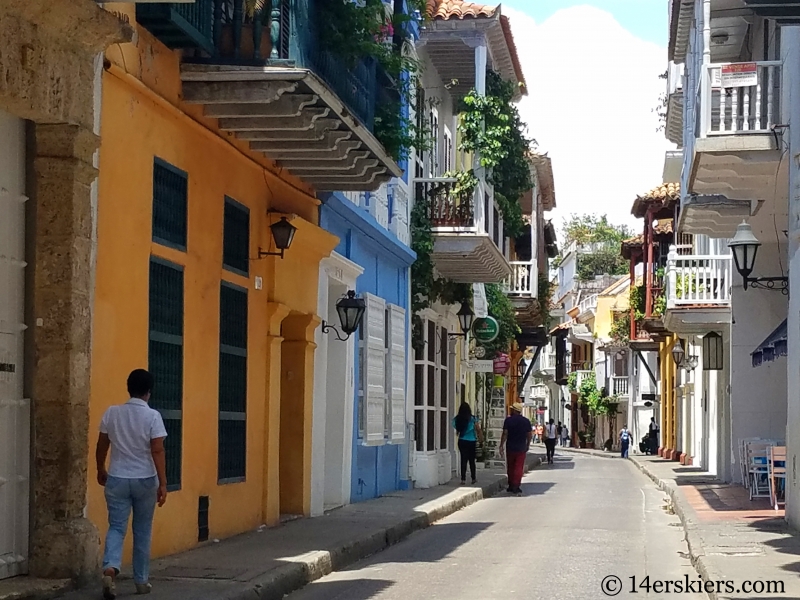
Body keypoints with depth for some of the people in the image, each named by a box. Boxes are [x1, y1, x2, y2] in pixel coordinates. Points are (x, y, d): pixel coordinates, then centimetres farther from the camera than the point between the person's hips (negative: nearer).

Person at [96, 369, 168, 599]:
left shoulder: (112, 413, -1)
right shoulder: (152, 416, -11)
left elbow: (101, 446, 7)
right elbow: (158, 451, -15)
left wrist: (101, 470, 24)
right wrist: (163, 483, -12)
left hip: (117, 479, 2)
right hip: (145, 480, -1)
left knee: (116, 527, 4)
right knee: (142, 531, 11)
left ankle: (110, 568, -22)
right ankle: (141, 580, 18)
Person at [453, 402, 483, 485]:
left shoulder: (456, 419, -5)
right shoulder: (472, 419, -9)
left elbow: (456, 429, -2)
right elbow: (478, 430, -4)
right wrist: (481, 439, 7)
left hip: (462, 441, 1)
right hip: (472, 442, -1)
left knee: (463, 460, 4)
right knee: (472, 460, 11)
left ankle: (463, 479, -1)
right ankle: (473, 478, 19)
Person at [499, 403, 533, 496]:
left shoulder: (508, 420, -7)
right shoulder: (526, 421, 1)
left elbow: (505, 434, -10)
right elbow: (530, 435, 6)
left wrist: (501, 446, -5)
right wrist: (528, 445, 21)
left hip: (510, 448, -1)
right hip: (521, 448, 1)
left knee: (510, 467, 13)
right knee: (519, 468, 0)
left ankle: (511, 486, 22)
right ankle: (516, 487, -9)